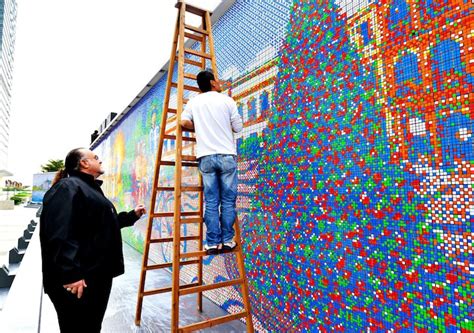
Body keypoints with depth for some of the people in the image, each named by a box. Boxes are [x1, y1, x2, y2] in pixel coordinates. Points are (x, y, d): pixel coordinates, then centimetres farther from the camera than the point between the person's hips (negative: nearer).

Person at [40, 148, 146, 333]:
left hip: (98, 276, 10)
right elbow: (59, 235, -27)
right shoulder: (68, 187, -15)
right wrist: (70, 274, -30)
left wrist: (132, 215, 28)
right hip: (78, 281, -10)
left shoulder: (92, 189, 18)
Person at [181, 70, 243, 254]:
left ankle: (212, 243, 5)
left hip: (206, 157, 2)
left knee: (211, 202, 4)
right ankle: (227, 240, 10)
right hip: (226, 156, -2)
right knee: (228, 200, 5)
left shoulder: (194, 101, 9)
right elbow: (238, 127, 6)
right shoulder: (227, 100, 4)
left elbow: (184, 122, -2)